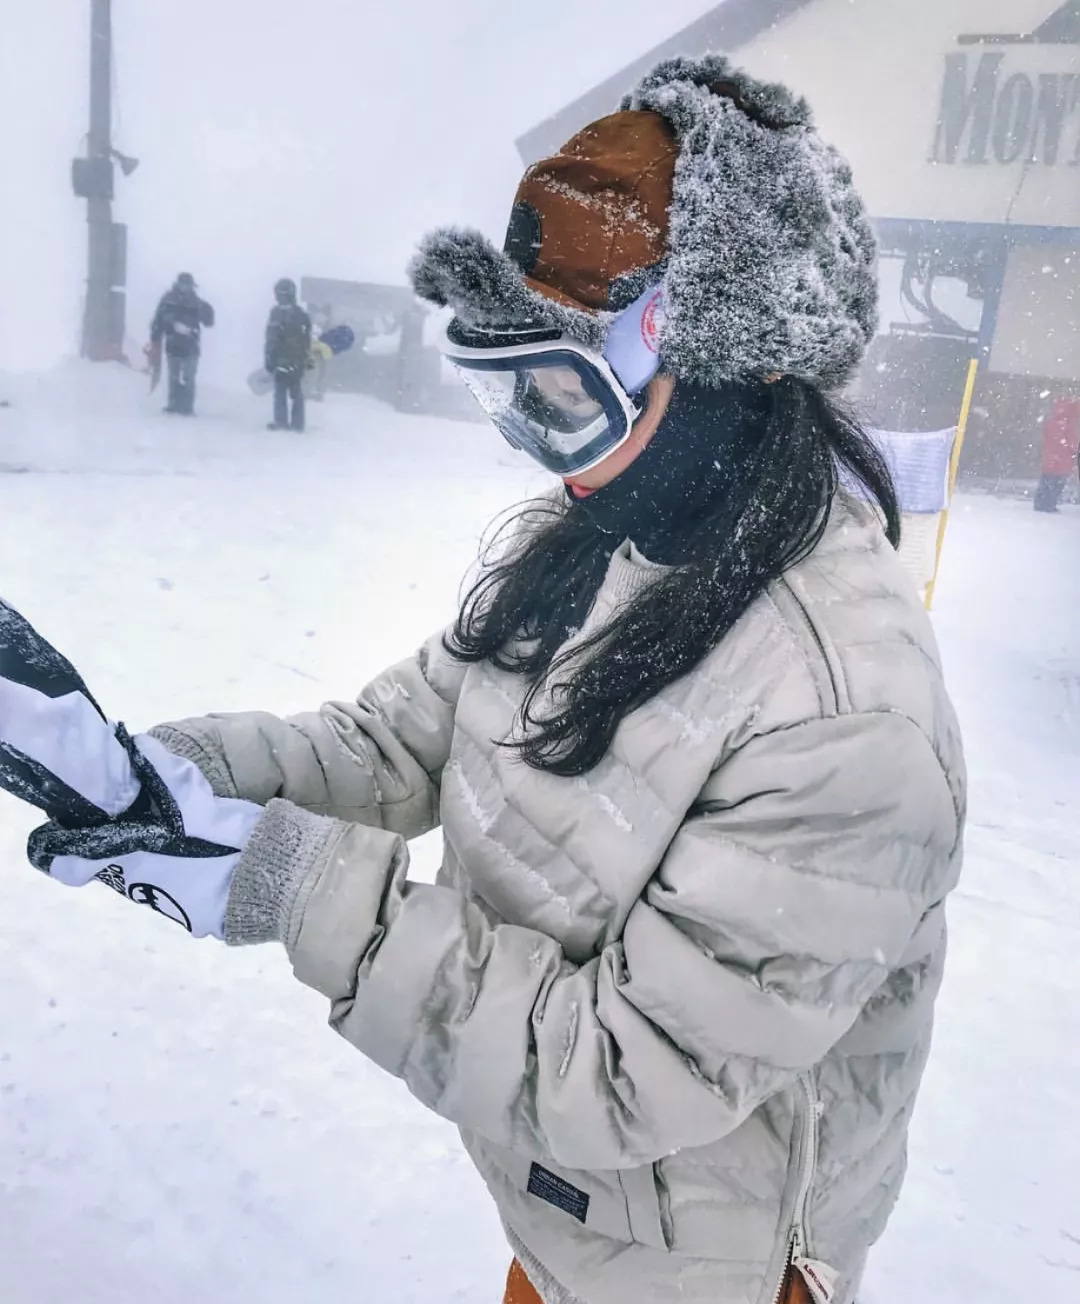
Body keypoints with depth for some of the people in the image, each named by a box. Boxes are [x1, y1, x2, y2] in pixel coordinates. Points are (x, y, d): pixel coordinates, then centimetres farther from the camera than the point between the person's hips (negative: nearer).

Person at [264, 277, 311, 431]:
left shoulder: (277, 313, -10)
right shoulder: (302, 314, 8)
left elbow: (272, 339, -13)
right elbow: (307, 339, 11)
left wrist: (269, 360, -10)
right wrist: (306, 359, 18)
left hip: (281, 360, -5)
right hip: (298, 361, 5)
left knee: (280, 392, 1)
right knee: (297, 393, 10)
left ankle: (281, 422, 0)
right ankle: (297, 423, 11)